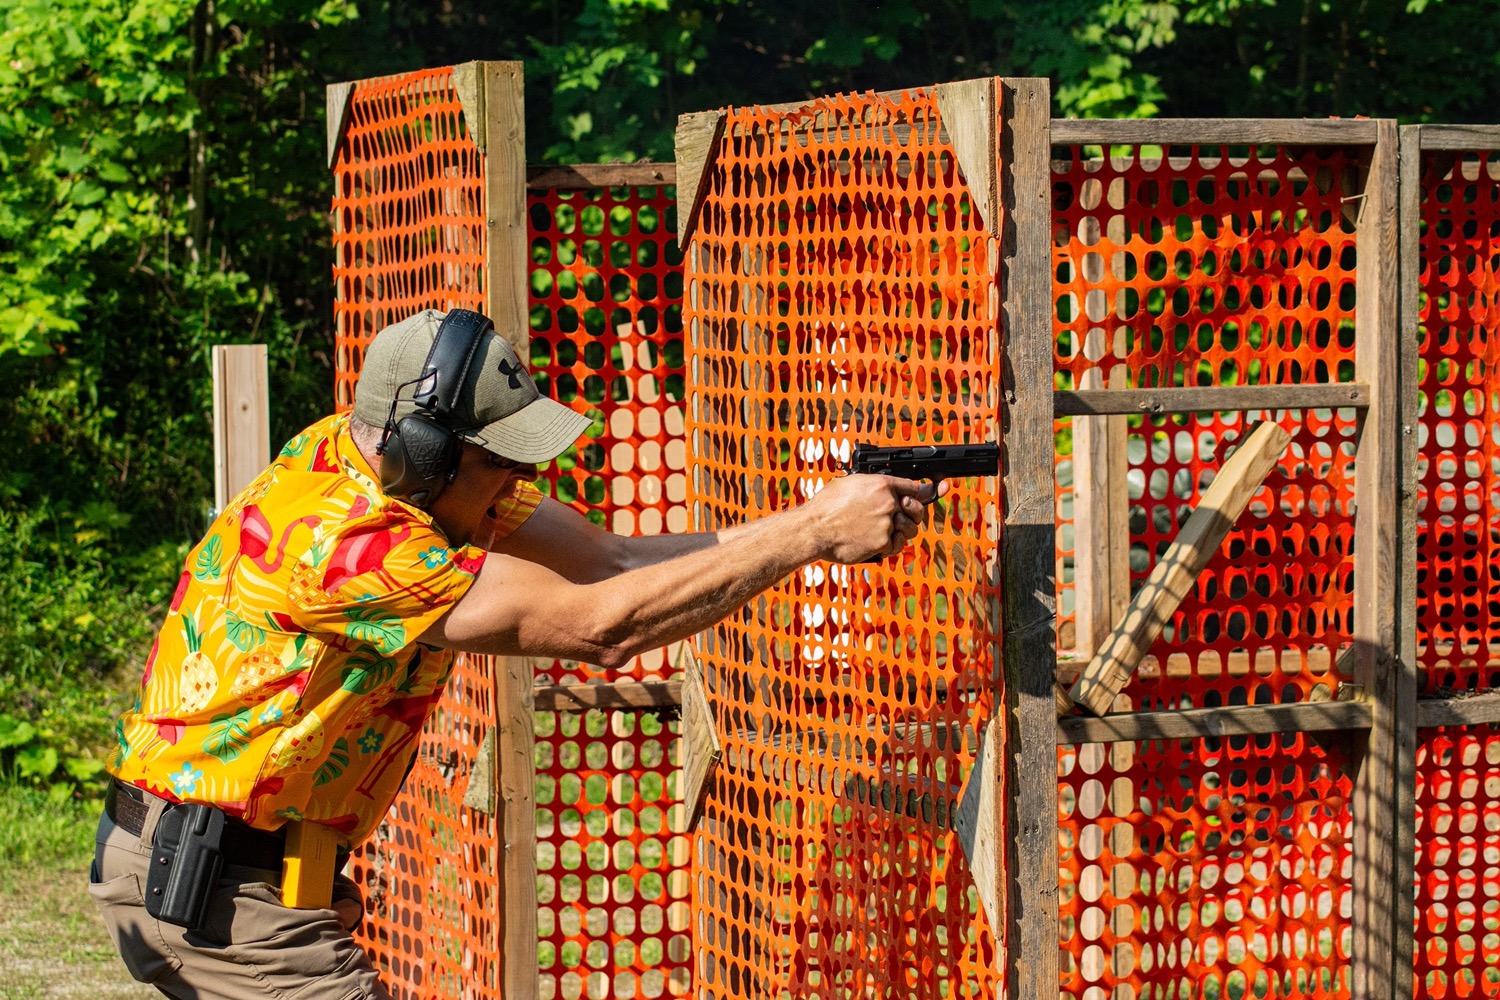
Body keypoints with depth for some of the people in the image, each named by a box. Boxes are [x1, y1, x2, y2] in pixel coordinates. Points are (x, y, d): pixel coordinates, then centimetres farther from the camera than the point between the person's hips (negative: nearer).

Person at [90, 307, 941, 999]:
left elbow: (610, 558, -1)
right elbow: (601, 626, -29)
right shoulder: (343, 537, -28)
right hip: (209, 884, -10)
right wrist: (814, 533, -27)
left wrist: (820, 522, -12)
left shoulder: (390, 464, 0)